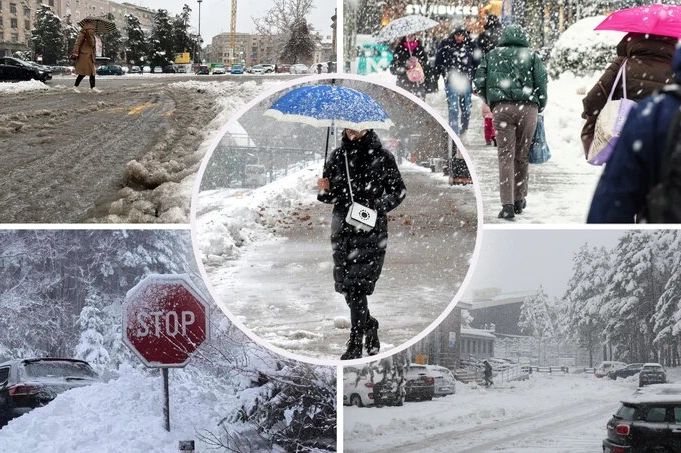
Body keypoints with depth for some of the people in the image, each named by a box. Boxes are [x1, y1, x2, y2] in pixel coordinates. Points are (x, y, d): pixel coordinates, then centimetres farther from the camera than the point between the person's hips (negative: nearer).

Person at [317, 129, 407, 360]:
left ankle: (355, 344, 0)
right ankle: (369, 325, 30)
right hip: (342, 227, 4)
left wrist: (378, 207, -12)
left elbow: (399, 190, 3)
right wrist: (325, 190, -8)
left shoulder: (381, 156, -1)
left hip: (371, 227, -4)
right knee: (346, 284, 5)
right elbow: (331, 196, 15)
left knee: (358, 284, -8)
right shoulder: (337, 156, 9)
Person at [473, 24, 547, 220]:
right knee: (522, 156, 10)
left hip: (501, 108, 0)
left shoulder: (492, 55, 15)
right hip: (528, 108, 0)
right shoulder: (532, 56, 13)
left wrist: (490, 101, 23)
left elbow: (479, 83, 8)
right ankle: (519, 200, 20)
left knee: (506, 155, -2)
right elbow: (541, 83, 4)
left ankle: (507, 204, -13)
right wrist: (540, 107, 16)